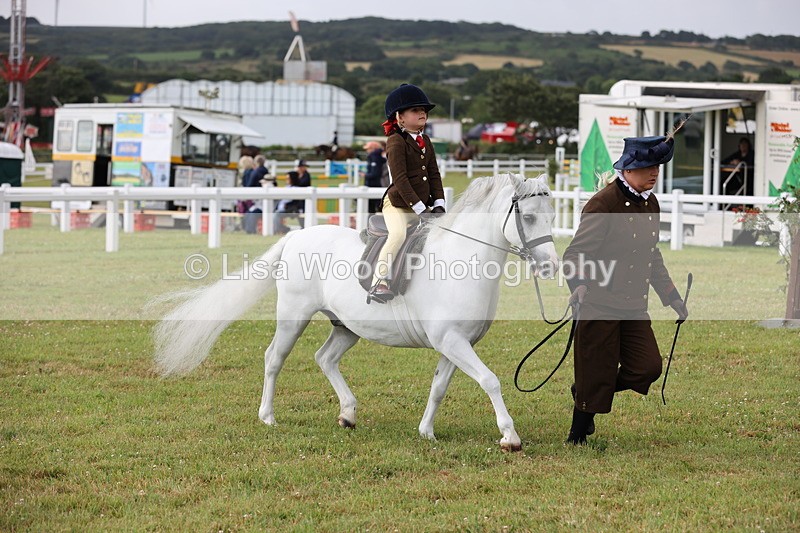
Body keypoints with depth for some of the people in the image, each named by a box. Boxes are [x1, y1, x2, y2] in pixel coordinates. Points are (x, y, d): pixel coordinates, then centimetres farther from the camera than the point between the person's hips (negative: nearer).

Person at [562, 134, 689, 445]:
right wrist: (580, 286, -38)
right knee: (597, 374, -2)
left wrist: (672, 296, 21)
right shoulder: (603, 204, -15)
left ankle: (584, 394, 21)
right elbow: (576, 253, -19)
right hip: (600, 304, -7)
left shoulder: (650, 204, 11)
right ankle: (577, 437, 16)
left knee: (648, 367, -2)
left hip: (634, 305, 7)